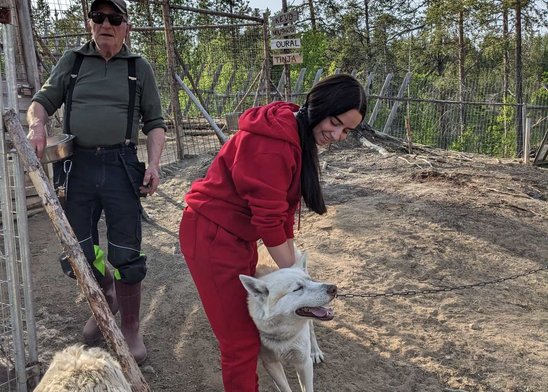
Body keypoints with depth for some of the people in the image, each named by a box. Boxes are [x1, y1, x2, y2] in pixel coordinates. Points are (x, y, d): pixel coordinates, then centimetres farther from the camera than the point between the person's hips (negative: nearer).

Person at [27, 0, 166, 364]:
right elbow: (41, 102, 14)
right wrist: (37, 123, -9)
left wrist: (154, 163, -5)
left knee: (125, 254, -1)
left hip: (121, 166, -2)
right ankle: (105, 300, 38)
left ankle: (131, 327, 16)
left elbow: (155, 123, 10)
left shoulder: (139, 68, 9)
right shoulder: (72, 61, 12)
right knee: (80, 250, 10)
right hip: (78, 166, 2)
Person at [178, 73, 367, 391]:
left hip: (238, 234, 10)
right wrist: (292, 271, -11)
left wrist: (294, 265, 7)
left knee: (249, 317, 19)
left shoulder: (300, 136, 6)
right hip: (213, 236, -10)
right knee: (242, 337, 0)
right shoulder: (273, 141, -26)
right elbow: (268, 218, -23)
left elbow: (284, 207, 9)